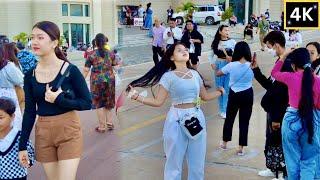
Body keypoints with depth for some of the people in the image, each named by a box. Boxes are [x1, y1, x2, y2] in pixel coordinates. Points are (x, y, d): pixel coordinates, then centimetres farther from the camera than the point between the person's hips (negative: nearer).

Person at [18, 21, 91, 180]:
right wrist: (22, 146, 6)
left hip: (68, 131, -4)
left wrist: (59, 100, -20)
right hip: (43, 134, 4)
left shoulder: (70, 70, -10)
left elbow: (87, 103, -6)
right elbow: (29, 112, 7)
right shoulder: (30, 76, 2)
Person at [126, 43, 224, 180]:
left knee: (197, 161, 11)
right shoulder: (168, 76, -5)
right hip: (177, 120, -4)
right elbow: (158, 102, -9)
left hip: (196, 118, 4)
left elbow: (205, 96, 19)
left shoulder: (195, 74, 9)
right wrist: (137, 97, -18)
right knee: (174, 161, 4)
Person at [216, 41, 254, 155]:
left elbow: (217, 74, 0)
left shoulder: (231, 65, -13)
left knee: (229, 118, 18)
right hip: (247, 95, 0)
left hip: (234, 94, 0)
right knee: (244, 121, 7)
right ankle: (241, 148, 10)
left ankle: (224, 143, 30)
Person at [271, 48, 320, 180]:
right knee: (309, 162, 9)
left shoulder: (290, 77, -8)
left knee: (293, 160, 14)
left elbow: (274, 73, 14)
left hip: (292, 120, 0)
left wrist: (284, 55, 17)